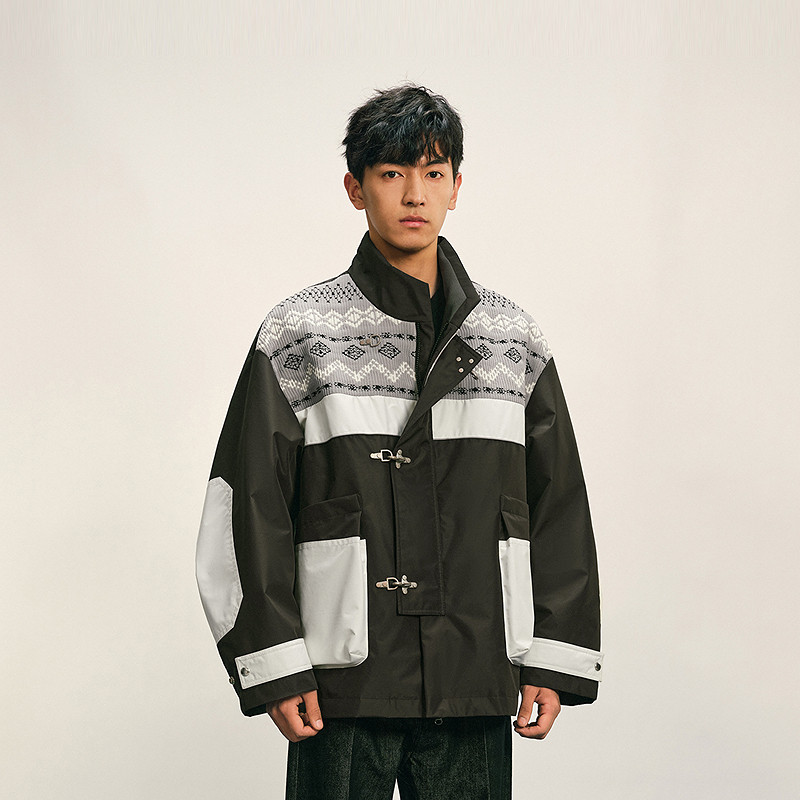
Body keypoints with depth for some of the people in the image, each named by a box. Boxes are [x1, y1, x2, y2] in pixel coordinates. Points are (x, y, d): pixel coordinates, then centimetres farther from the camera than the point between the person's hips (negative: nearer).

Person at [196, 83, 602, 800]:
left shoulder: (515, 341, 10)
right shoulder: (301, 336, 1)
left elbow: (559, 507, 11)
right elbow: (248, 507, -1)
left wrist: (552, 664, 5)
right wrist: (274, 668, -7)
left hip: (477, 686, 2)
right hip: (344, 684, -2)